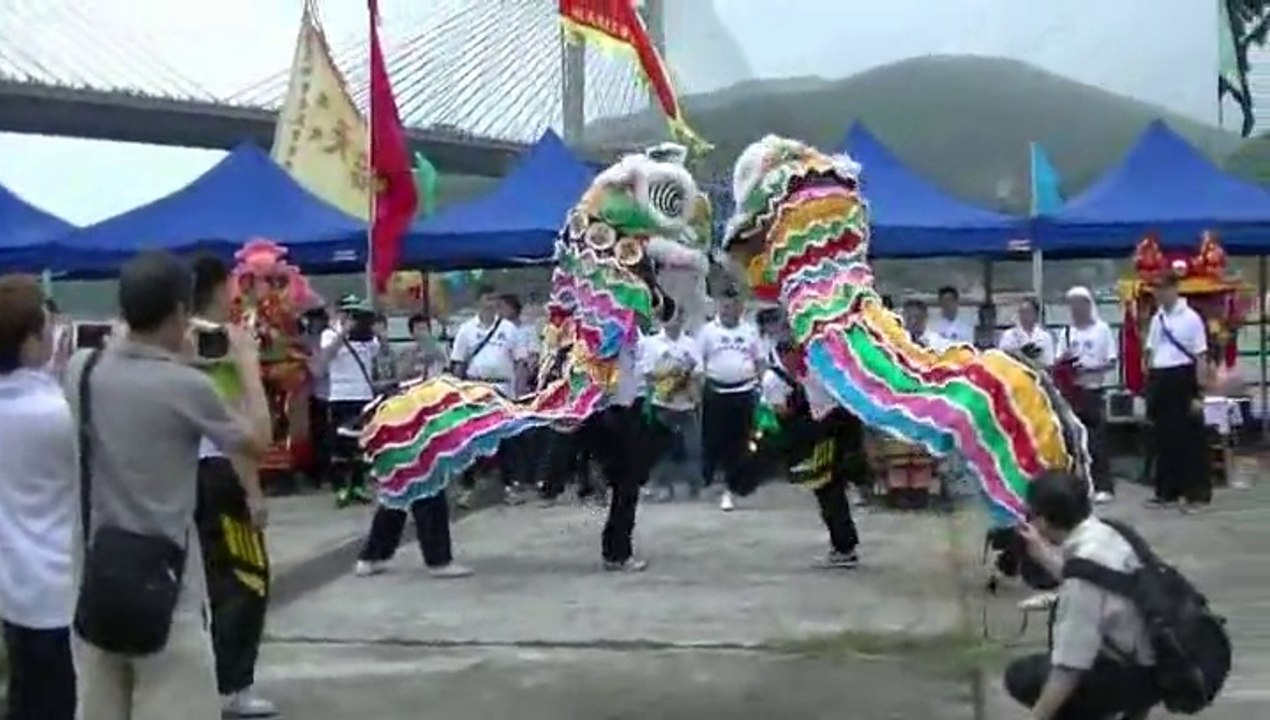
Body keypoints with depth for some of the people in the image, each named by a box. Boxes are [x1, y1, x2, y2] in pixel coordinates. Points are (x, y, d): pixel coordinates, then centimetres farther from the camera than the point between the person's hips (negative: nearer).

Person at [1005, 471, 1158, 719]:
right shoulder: (1102, 533, -2)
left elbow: (1070, 667, -26)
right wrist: (1041, 552, 17)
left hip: (1139, 675, -9)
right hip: (1154, 655, 9)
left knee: (1022, 676, -5)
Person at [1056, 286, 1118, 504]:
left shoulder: (1102, 329, -1)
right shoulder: (1067, 332, 9)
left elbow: (1112, 362, -4)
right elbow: (1058, 364, 9)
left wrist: (1090, 369, -19)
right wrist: (1064, 360, -13)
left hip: (1093, 389, -4)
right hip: (1072, 390, 4)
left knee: (1098, 438, -5)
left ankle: (1104, 486, -1)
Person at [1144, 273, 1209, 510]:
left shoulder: (1190, 318, -8)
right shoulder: (1157, 319, 11)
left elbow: (1200, 357, -9)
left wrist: (1199, 393, -12)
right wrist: (1150, 388, 13)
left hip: (1182, 379, -6)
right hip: (1160, 381, 6)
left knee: (1189, 439, 0)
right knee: (1163, 439, 10)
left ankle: (1196, 493, 8)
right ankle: (1166, 492, 19)